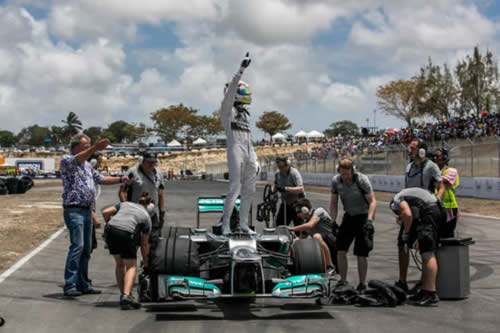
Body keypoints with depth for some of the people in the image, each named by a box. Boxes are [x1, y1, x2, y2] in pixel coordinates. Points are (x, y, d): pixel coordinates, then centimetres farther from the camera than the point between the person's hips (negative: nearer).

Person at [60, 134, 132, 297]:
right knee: (77, 246, -17)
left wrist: (120, 179, 19)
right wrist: (95, 148, -42)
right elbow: (77, 160, -28)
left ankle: (83, 284, 16)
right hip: (74, 210, -8)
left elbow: (101, 179, 30)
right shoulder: (66, 161, -5)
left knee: (86, 248, 9)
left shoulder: (87, 165, 20)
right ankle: (69, 286, -16)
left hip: (87, 210, 9)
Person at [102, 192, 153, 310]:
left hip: (110, 231, 4)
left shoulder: (125, 204, 30)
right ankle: (126, 295, -10)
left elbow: (105, 212, 14)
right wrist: (146, 264, 29)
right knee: (131, 266, 9)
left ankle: (123, 294, 23)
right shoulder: (146, 217, 21)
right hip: (126, 234, -4)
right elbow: (144, 244, 21)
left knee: (119, 264, 21)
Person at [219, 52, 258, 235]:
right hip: (235, 151, -8)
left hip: (249, 153, 8)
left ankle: (243, 224, 16)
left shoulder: (245, 113, 22)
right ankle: (225, 224, -5)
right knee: (235, 188, -11)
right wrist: (241, 70, -21)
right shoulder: (227, 109, 1)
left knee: (249, 189, 8)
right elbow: (231, 89, -15)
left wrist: (255, 158, 19)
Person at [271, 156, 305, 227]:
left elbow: (301, 189, -29)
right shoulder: (278, 174, 3)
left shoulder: (294, 173, -19)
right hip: (285, 204, 7)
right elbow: (275, 184, 22)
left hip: (296, 204, -7)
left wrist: (286, 189, -36)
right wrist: (272, 190, -2)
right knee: (279, 224, 8)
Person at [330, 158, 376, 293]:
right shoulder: (336, 181, -6)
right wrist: (333, 221, -4)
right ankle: (343, 281, 9)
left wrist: (369, 220, -29)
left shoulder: (362, 180, -19)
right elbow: (333, 203, 3)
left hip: (363, 216, -4)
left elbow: (372, 201, -18)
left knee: (361, 254, -6)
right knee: (340, 250, -5)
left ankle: (362, 285, 8)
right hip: (348, 216, 4)